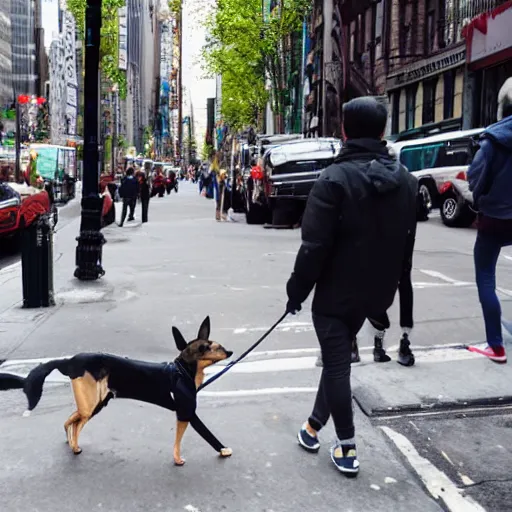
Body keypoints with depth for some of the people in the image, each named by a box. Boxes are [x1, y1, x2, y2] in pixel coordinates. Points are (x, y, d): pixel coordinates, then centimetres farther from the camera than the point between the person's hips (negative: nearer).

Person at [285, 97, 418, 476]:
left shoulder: (336, 178, -18)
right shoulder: (406, 179, 3)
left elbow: (315, 246, -20)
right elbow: (406, 242, 10)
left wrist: (297, 290, -9)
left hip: (336, 292, -6)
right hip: (374, 291, 6)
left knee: (337, 364, 6)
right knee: (338, 358, 21)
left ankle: (347, 448, 11)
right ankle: (315, 425, 33)